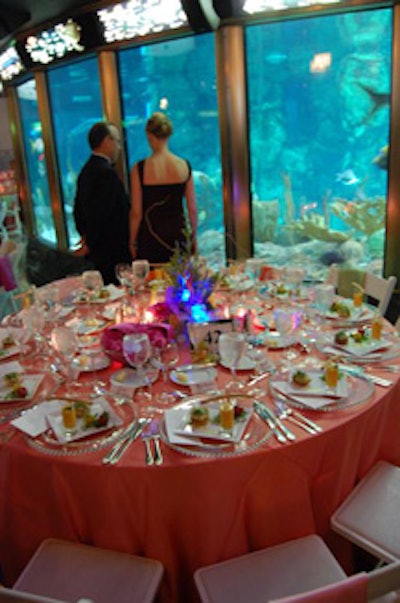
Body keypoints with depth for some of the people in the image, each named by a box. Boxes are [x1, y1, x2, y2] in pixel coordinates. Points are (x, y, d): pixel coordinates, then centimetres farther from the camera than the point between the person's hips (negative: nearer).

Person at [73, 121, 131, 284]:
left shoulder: (86, 170, 12)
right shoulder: (106, 172, -18)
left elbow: (78, 209, 17)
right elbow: (101, 213, -22)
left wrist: (86, 236, 18)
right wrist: (90, 244, -10)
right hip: (113, 251, -10)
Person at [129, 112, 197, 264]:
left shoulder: (140, 169, -9)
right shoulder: (185, 166, -1)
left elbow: (136, 213, -6)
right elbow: (192, 209, 3)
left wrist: (132, 242, 5)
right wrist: (194, 237, 15)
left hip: (151, 236, -2)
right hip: (179, 233, 3)